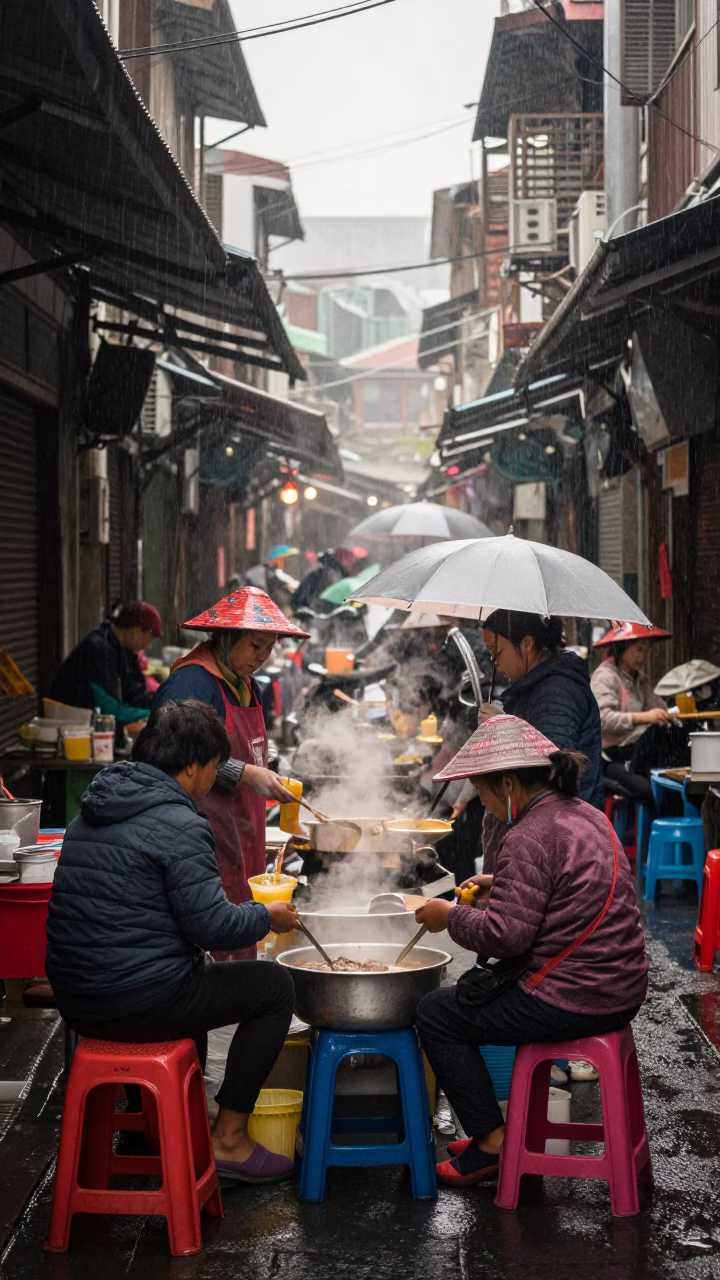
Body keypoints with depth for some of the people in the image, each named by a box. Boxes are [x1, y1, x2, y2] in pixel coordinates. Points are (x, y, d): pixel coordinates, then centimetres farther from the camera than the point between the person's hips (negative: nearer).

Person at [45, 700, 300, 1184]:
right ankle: (228, 1140, 8)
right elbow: (211, 924, -17)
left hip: (76, 1001, 9)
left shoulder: (90, 815, 13)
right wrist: (268, 917, 3)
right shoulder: (179, 823, -15)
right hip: (138, 1002, -9)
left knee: (196, 975, 35)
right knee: (273, 984, 7)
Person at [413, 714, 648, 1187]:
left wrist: (451, 916, -6)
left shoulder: (529, 837, -19)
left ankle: (492, 1143, 6)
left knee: (436, 1014, 4)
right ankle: (494, 1125, 28)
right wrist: (501, 888, 18)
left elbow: (505, 935, -22)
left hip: (571, 999, -10)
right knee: (471, 992, 27)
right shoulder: (585, 814, 10)